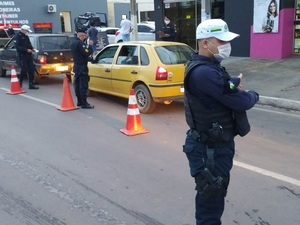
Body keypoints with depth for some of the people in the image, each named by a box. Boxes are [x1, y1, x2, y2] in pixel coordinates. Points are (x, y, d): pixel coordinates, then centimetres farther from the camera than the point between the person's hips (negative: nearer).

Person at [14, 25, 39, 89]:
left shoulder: (26, 36, 18)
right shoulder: (18, 36, -6)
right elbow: (17, 46, -16)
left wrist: (32, 49, 4)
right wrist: (26, 50, -23)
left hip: (28, 56, 8)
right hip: (22, 56, -8)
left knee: (31, 70, 3)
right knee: (24, 70, -10)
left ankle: (31, 84, 8)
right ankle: (19, 84, 8)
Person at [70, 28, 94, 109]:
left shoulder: (73, 42, 11)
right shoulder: (79, 43, -19)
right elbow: (87, 53, -23)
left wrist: (85, 42, 6)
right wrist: (90, 45, -11)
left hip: (76, 66, 10)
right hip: (82, 67, -10)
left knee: (77, 84, 14)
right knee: (83, 85, -8)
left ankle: (79, 101, 22)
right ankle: (84, 103, -7)